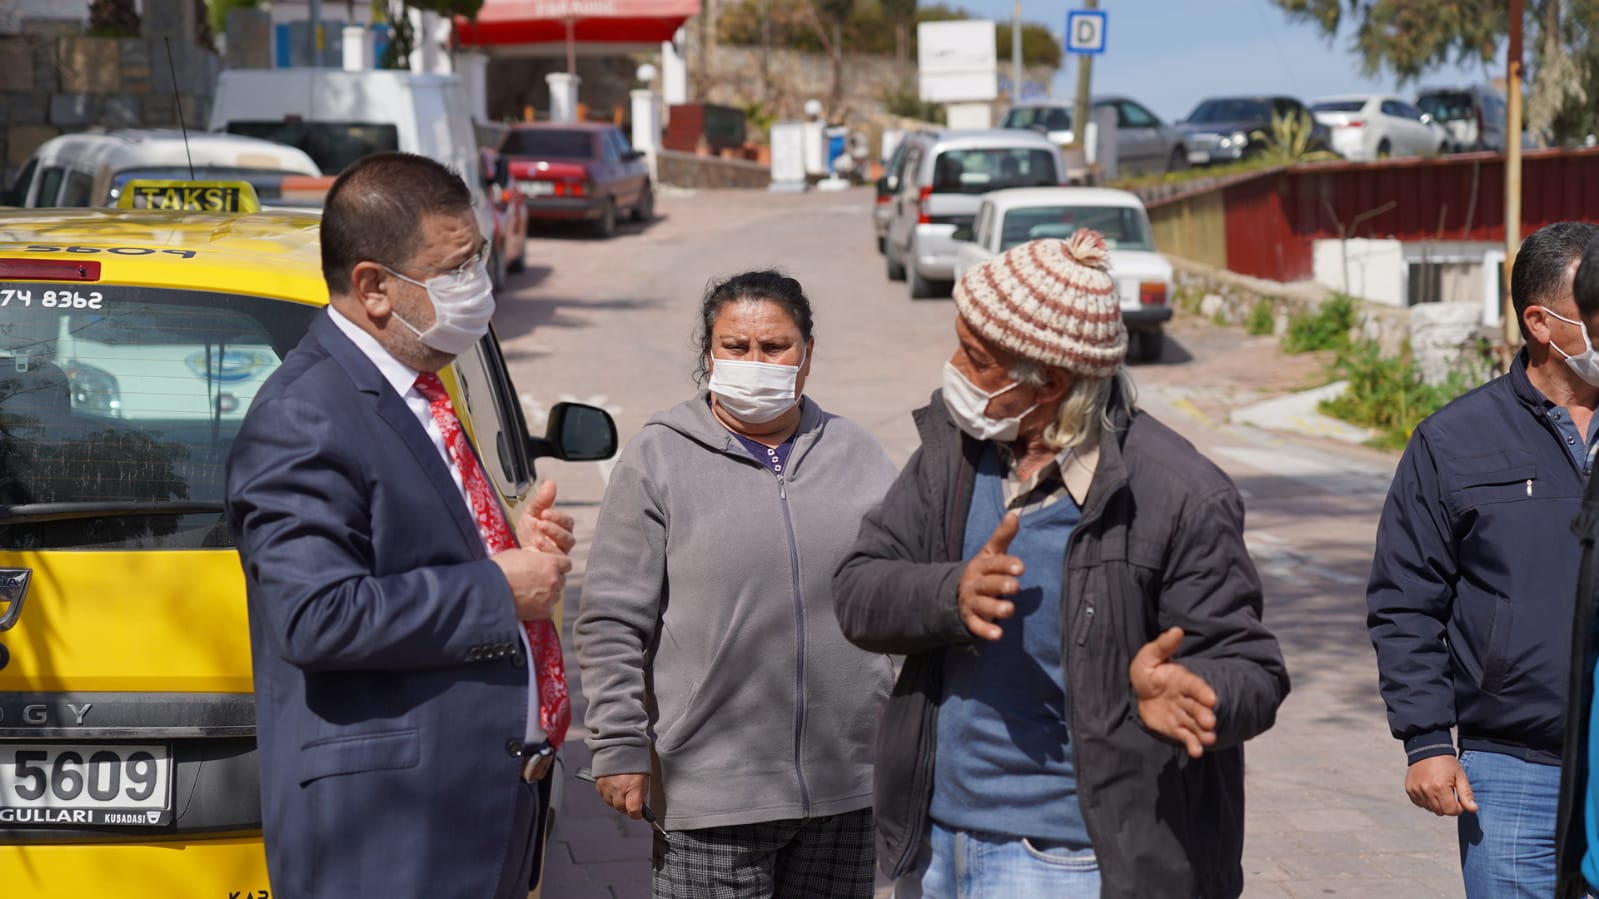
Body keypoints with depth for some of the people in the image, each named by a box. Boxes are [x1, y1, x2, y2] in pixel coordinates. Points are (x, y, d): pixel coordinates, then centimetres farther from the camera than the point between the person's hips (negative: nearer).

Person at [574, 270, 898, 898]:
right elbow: (612, 623, -3)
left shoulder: (857, 456, 10)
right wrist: (620, 750, -8)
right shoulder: (659, 458, -2)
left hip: (846, 787, 4)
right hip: (712, 793, -4)